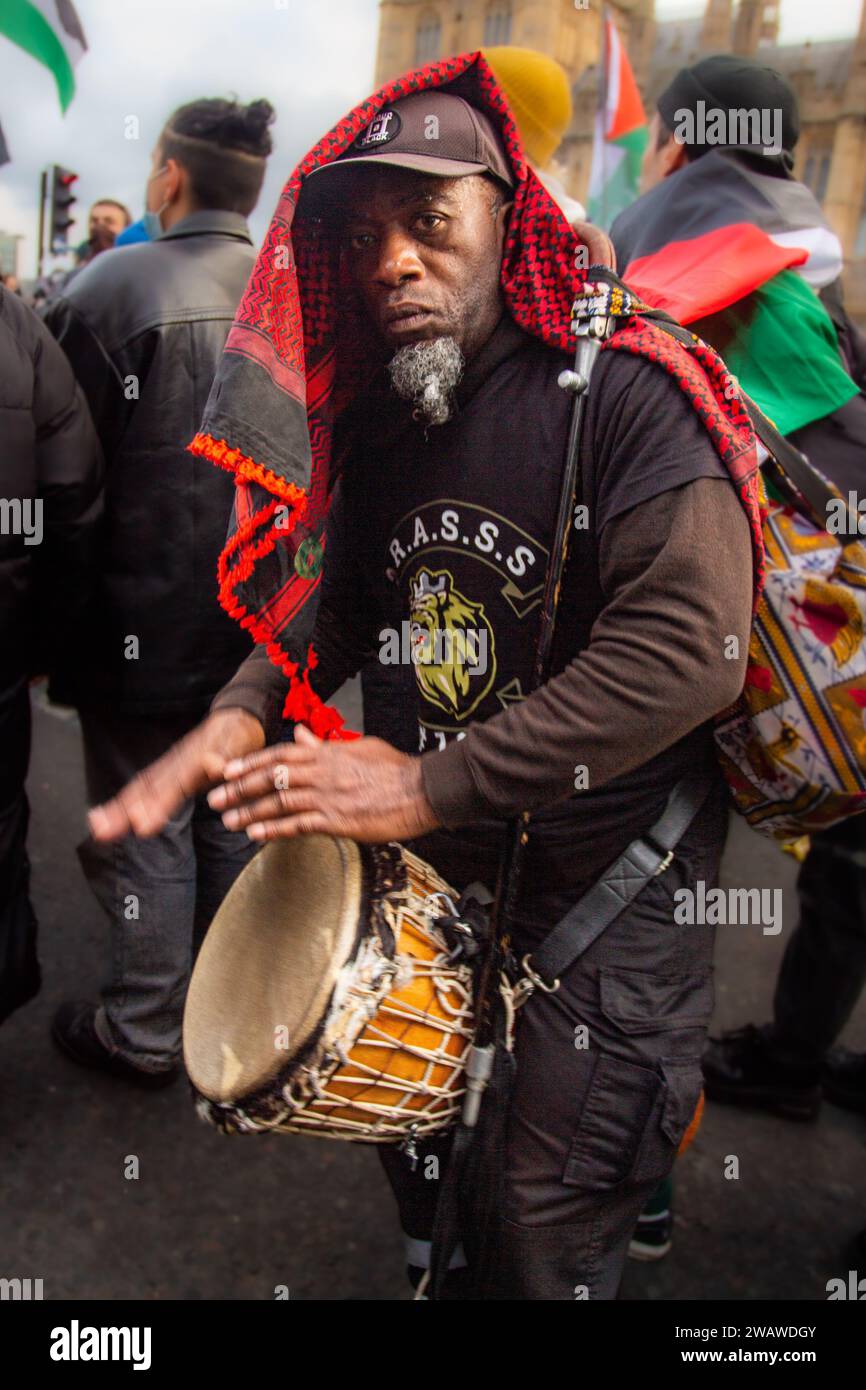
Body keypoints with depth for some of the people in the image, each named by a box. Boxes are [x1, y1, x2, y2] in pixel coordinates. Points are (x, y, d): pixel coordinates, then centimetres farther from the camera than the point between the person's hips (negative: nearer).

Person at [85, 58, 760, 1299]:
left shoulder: (624, 392, -21)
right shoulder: (379, 417, 3)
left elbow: (688, 650, -30)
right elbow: (347, 592, 13)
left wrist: (430, 784, -28)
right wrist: (245, 711, -7)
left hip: (612, 877, -6)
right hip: (446, 863, 7)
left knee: (552, 1227, 8)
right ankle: (430, 1272, 55)